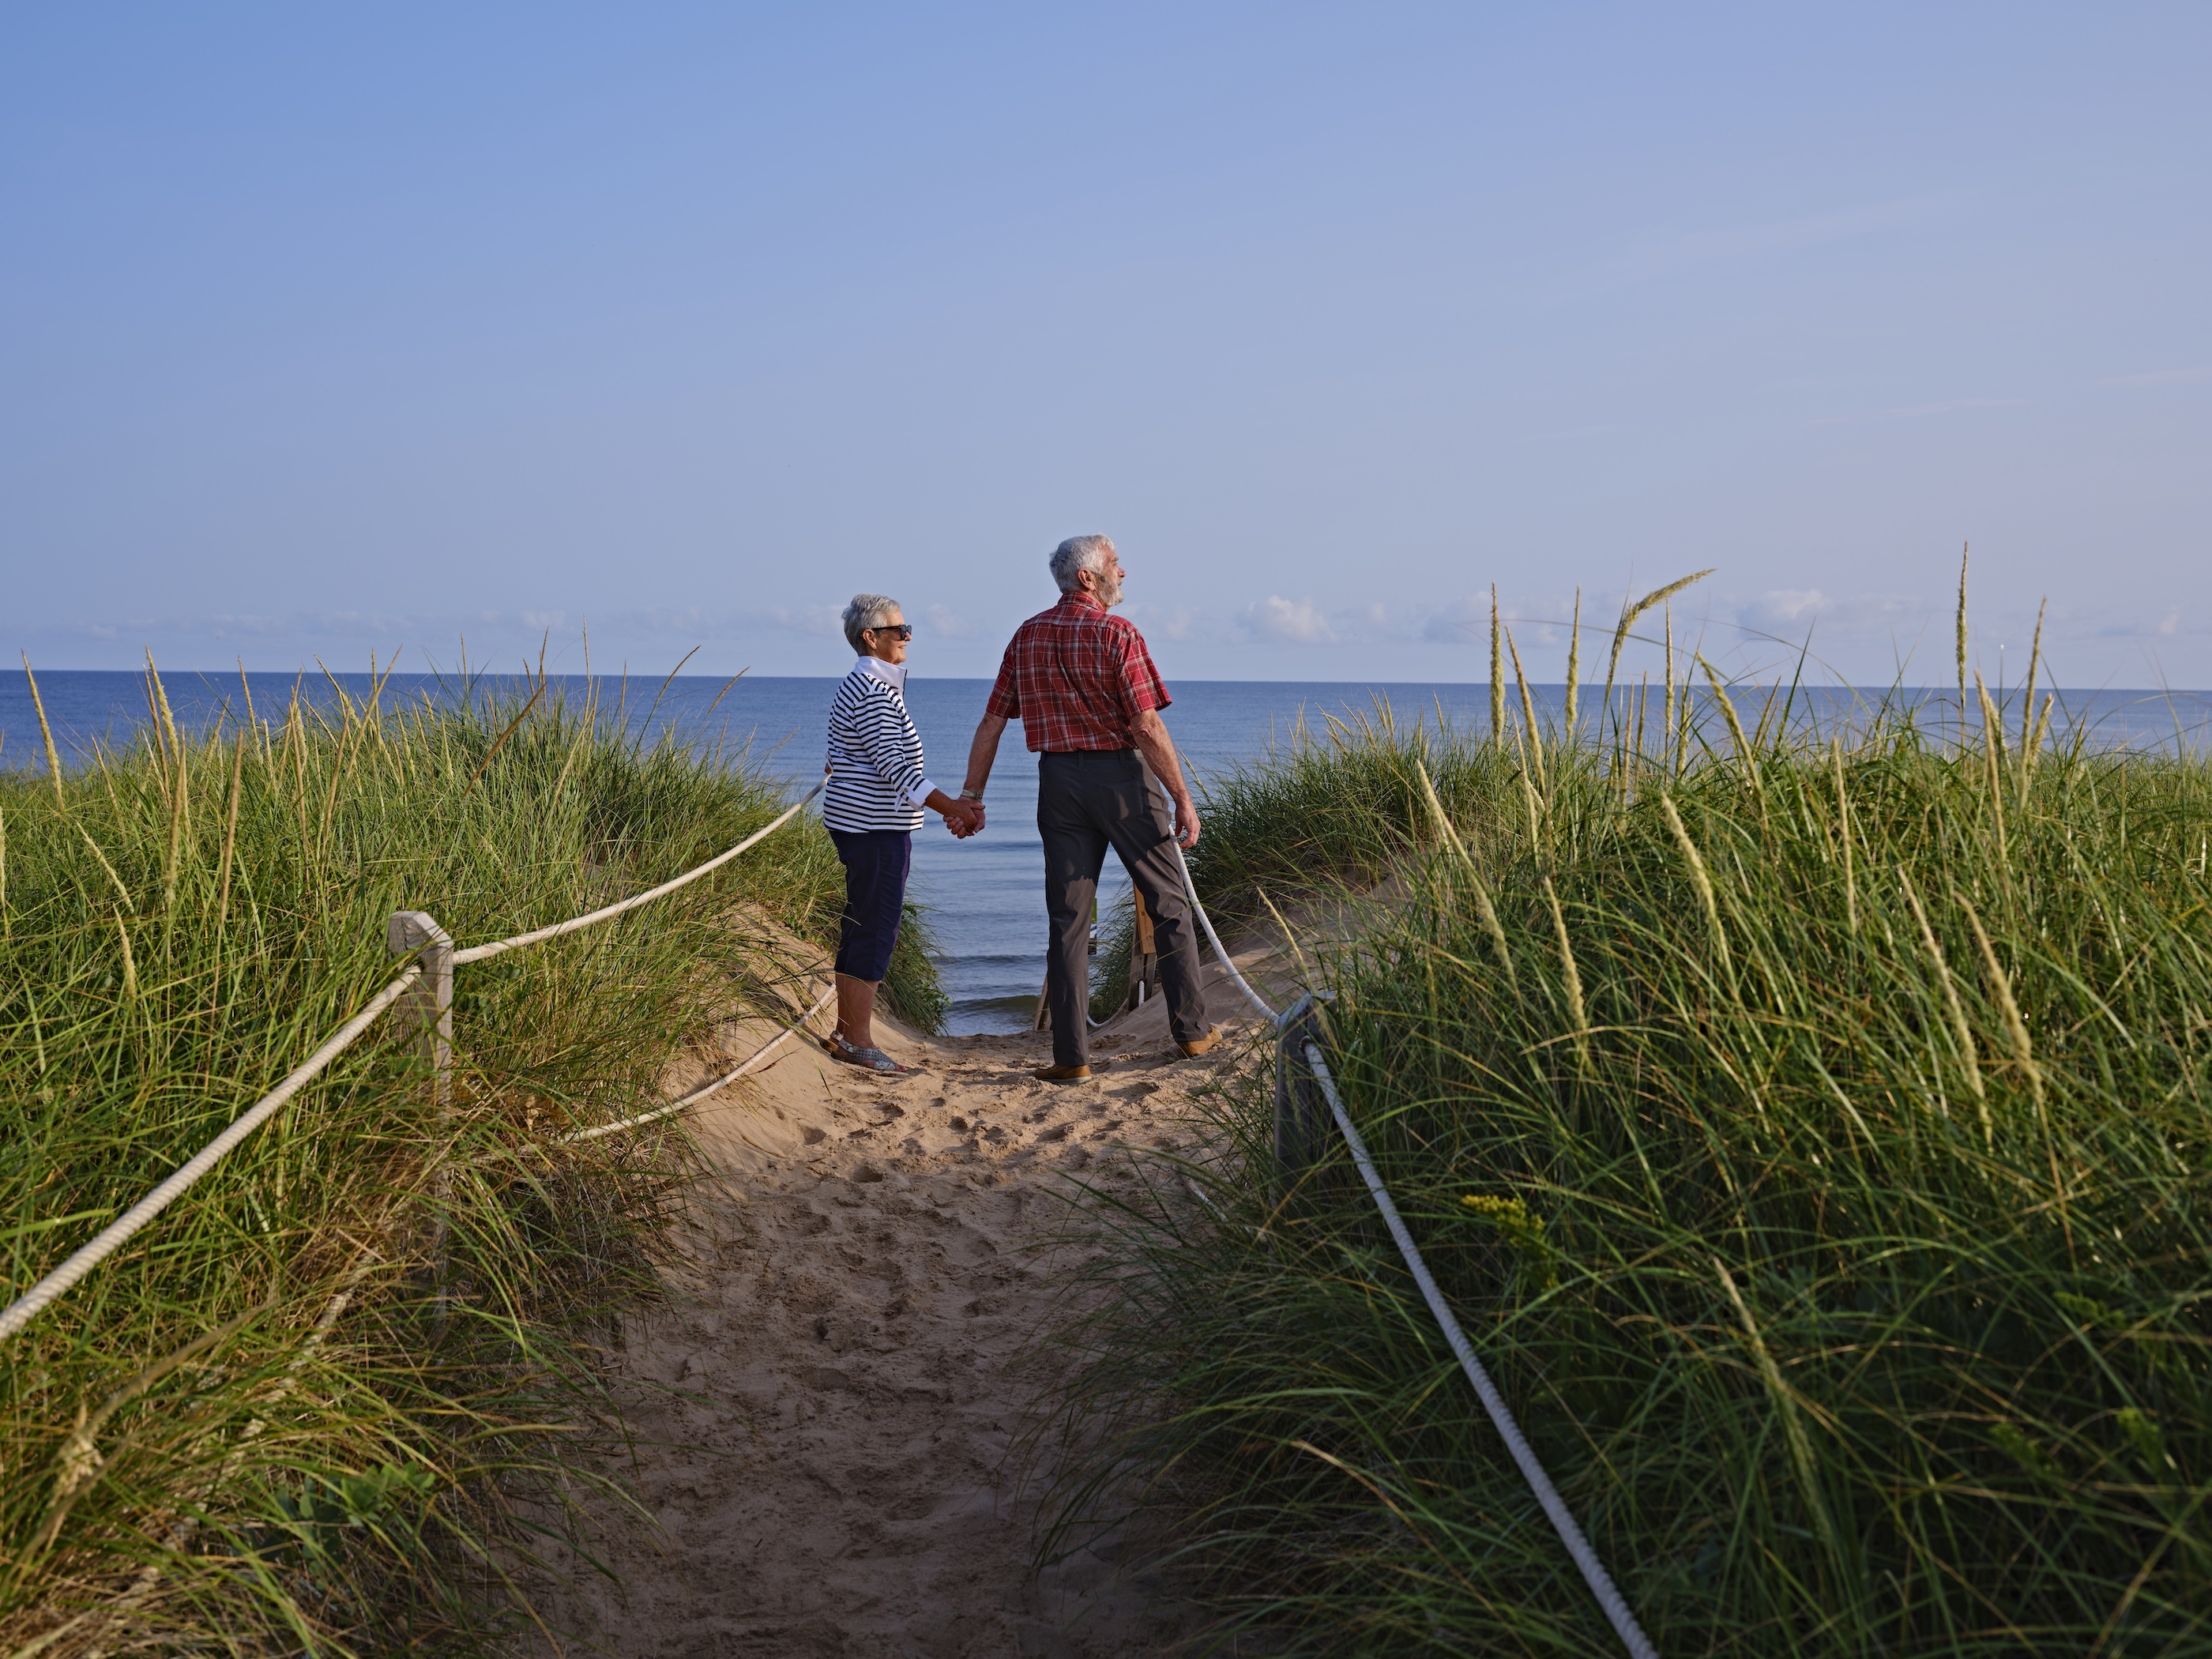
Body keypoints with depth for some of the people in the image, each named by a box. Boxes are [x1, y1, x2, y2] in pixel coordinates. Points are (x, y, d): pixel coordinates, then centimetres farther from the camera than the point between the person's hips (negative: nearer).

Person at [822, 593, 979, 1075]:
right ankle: (858, 1042, -4)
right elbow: (895, 766, -22)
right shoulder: (873, 692, -16)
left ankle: (845, 1032, 19)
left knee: (860, 928, 13)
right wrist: (954, 808, -23)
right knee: (876, 931, -7)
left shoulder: (857, 686, 18)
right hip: (876, 828, -11)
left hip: (856, 822, 11)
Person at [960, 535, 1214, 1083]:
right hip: (1121, 776, -4)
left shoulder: (1026, 637, 7)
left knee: (1068, 920, 5)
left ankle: (1071, 1056, 4)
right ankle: (1191, 1029, 16)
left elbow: (992, 722, 7)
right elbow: (1147, 728, -15)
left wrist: (971, 794, 12)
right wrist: (1183, 800, -10)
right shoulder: (1116, 633, -10)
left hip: (1058, 780, 4)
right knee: (1168, 905, 10)